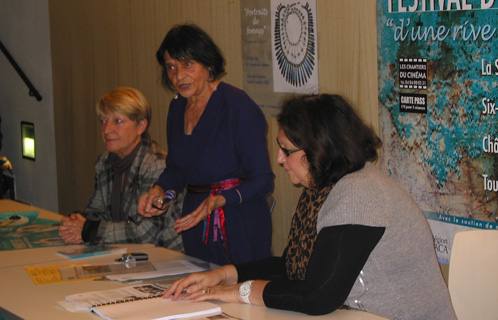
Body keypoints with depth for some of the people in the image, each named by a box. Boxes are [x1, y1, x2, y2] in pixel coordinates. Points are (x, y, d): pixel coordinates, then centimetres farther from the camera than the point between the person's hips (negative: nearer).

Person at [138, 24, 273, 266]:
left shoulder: (236, 104, -15)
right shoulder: (177, 106, 8)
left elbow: (262, 180, -15)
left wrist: (219, 200, -29)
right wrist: (158, 190, 1)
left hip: (240, 227, -7)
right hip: (196, 229, 7)